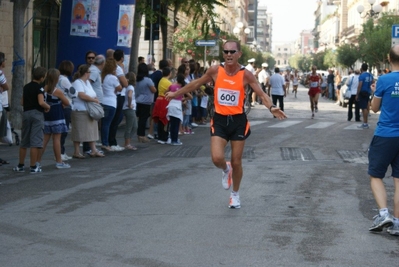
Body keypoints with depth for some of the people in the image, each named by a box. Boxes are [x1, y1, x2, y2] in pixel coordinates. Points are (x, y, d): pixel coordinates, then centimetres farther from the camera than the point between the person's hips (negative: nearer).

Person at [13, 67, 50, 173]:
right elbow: (41, 102, -22)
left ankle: (20, 165, 20)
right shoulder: (39, 88, -11)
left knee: (24, 141, 14)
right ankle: (33, 166, -3)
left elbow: (22, 102, 15)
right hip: (37, 114, -7)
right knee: (35, 141, -4)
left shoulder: (26, 87, 11)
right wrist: (48, 107, -4)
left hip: (26, 113, 7)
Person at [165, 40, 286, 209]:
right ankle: (225, 170, 23)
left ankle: (235, 194, 31)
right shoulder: (215, 71, -6)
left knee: (236, 162, 7)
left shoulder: (245, 74, -10)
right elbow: (197, 83, 10)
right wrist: (176, 93, 17)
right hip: (219, 120, 1)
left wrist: (271, 107, -30)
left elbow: (261, 94, -10)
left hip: (238, 121, -1)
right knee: (217, 158, -16)